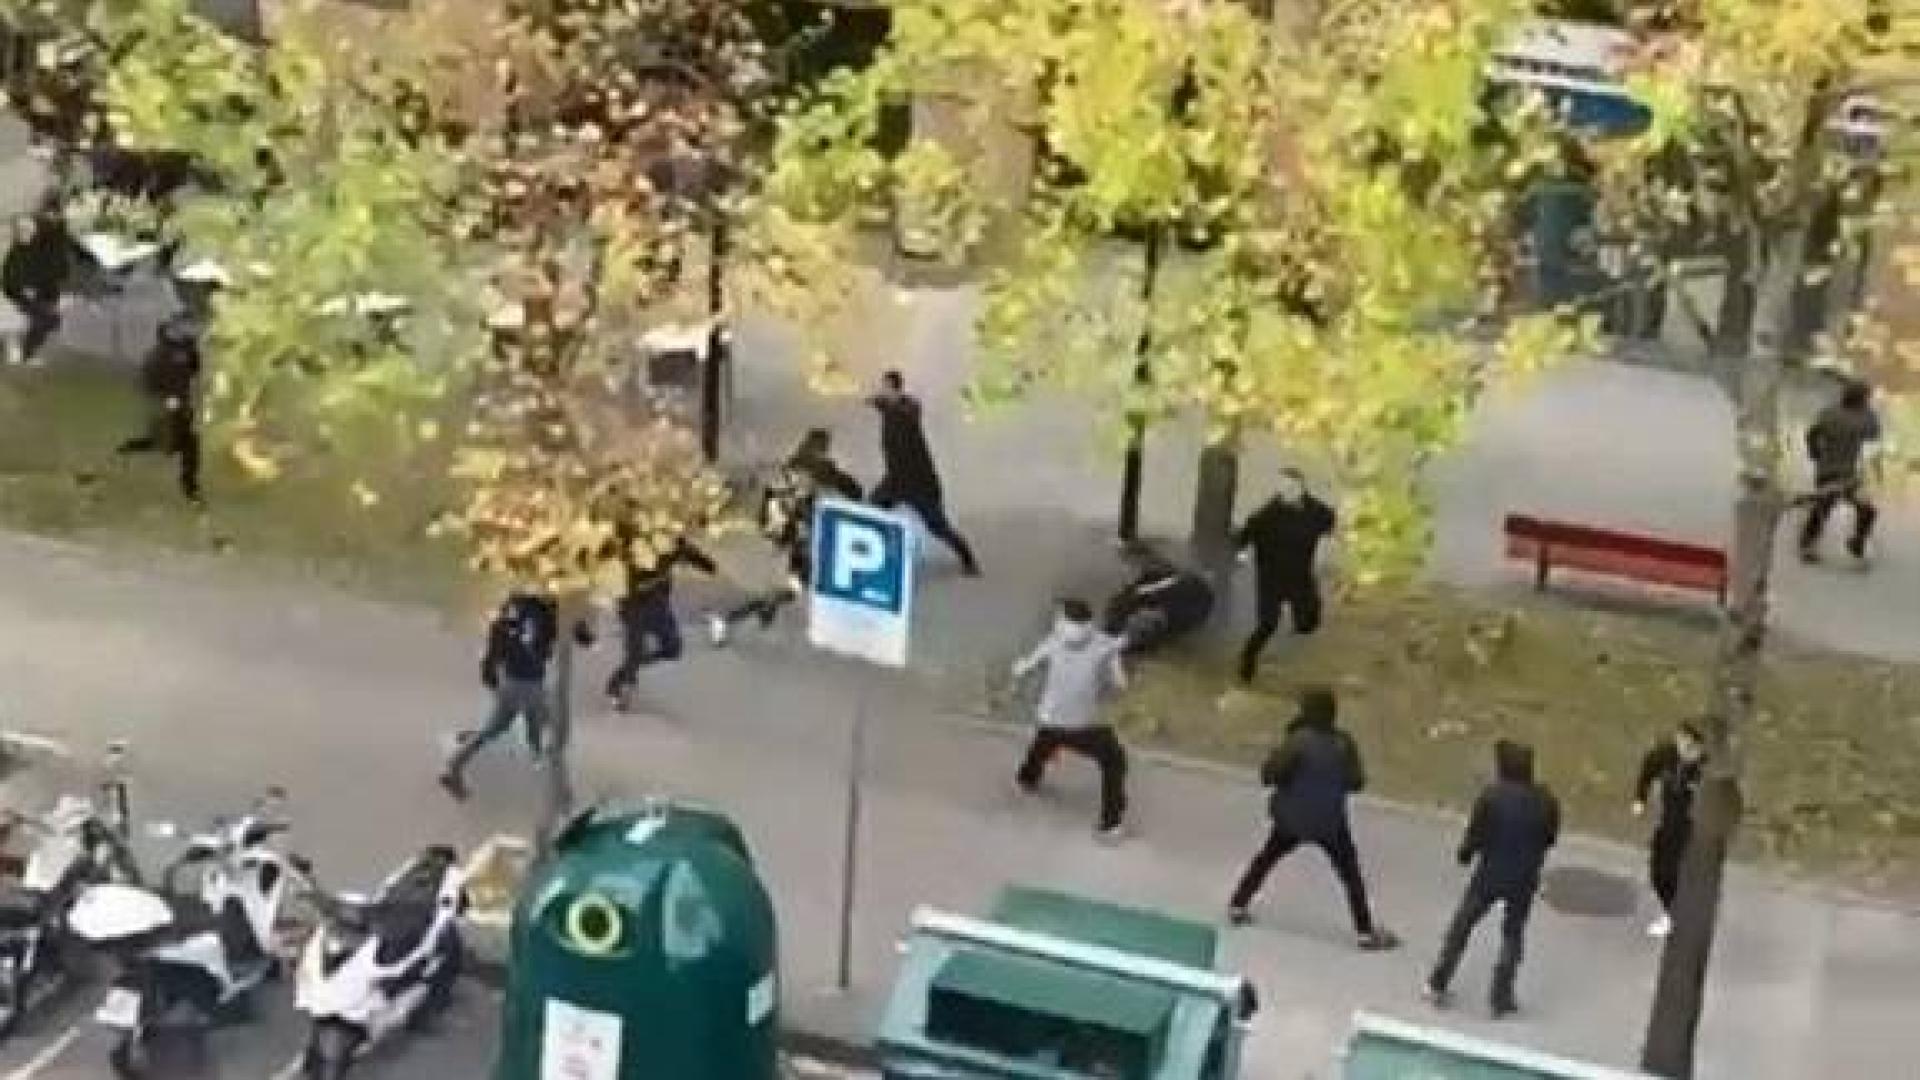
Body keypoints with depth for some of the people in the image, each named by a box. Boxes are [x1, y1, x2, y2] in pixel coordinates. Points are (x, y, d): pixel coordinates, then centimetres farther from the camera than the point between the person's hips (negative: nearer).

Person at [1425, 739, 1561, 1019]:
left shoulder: (1492, 795, -19)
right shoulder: (1545, 801, -10)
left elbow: (1475, 833, -13)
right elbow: (1550, 838, 2)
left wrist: (1465, 854, 8)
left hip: (1489, 874, -2)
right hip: (1525, 879, 2)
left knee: (1461, 927, 17)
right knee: (1513, 937, 18)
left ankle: (1438, 985, 23)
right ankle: (1501, 1000, 17)